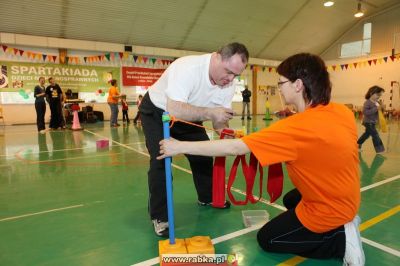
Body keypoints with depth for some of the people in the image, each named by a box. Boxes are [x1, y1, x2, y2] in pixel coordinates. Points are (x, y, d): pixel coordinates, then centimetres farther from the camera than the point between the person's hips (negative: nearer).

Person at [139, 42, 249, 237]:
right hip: (156, 112, -6)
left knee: (204, 154, 7)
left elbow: (220, 122, -13)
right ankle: (159, 217, -1)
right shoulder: (187, 67, -37)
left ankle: (206, 197, 31)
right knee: (161, 160, -17)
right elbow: (173, 109, -48)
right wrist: (210, 113, -47)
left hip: (186, 116, 6)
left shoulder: (228, 85, -16)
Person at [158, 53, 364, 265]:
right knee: (290, 200, 34)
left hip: (327, 209, -8)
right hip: (346, 199, 8)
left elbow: (233, 148, -32)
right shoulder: (342, 112, -8)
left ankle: (342, 240, 1)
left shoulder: (297, 127, -32)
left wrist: (180, 147, -24)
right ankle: (344, 223, 14)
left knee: (266, 239, 11)